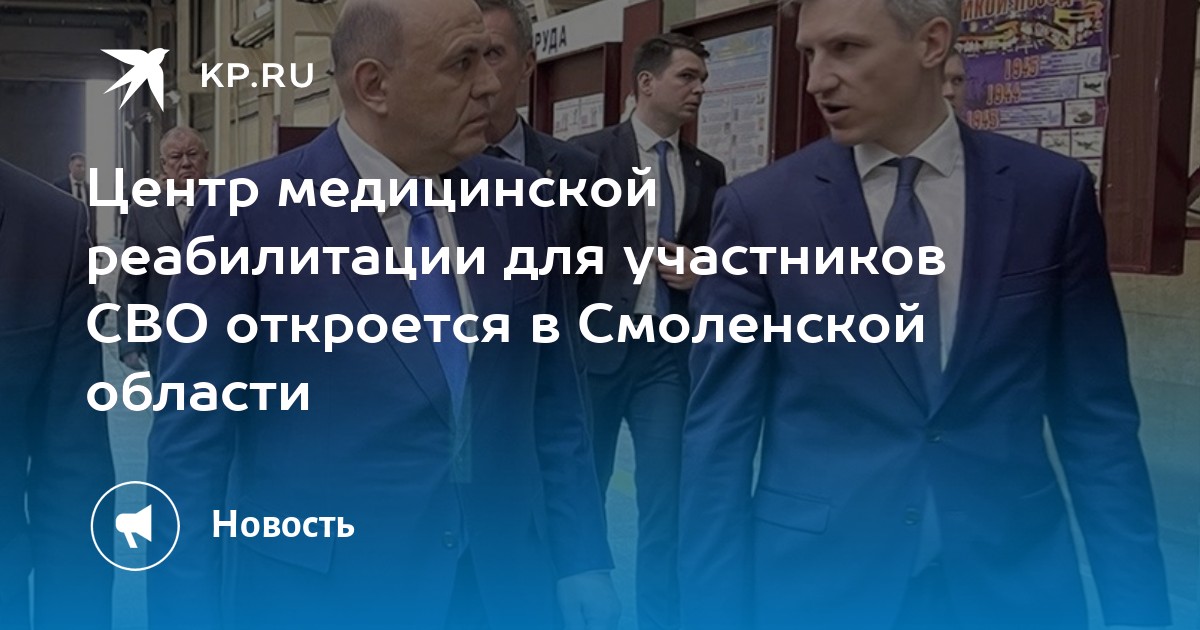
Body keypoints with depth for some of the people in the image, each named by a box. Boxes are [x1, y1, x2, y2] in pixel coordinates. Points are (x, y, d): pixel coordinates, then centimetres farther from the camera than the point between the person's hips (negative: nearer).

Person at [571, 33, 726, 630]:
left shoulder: (708, 171, 8)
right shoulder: (589, 153, -5)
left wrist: (702, 273, -6)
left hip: (669, 351, 3)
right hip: (596, 343, -3)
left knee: (666, 498, 4)